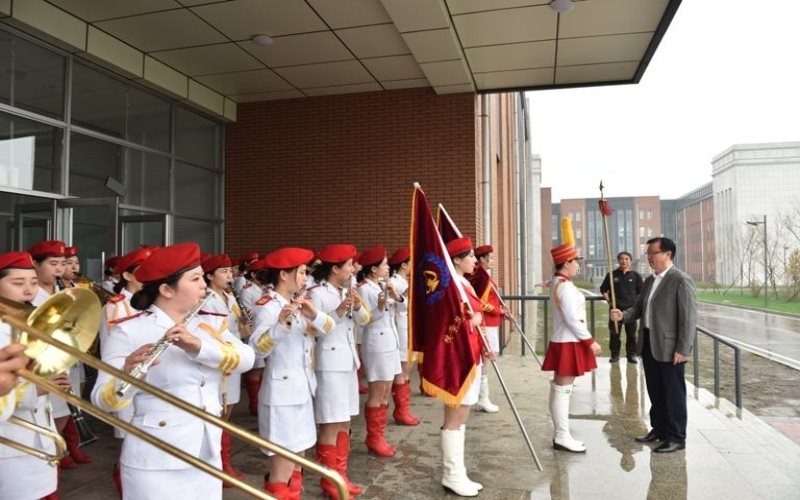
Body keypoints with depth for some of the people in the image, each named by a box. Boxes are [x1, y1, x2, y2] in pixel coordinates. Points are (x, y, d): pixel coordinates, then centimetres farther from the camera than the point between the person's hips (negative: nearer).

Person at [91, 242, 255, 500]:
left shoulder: (212, 324, 4)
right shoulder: (128, 331, -10)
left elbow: (245, 359, -12)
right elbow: (103, 400, -16)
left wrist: (199, 345, -27)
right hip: (155, 465, -4)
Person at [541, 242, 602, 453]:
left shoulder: (557, 283, 12)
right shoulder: (565, 286, -18)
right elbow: (572, 319, -21)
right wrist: (590, 340, -17)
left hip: (563, 342, 10)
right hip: (568, 344, -10)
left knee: (559, 389, 12)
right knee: (563, 389, -4)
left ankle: (560, 434, 21)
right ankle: (562, 437, 2)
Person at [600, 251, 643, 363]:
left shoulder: (635, 275, 3)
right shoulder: (612, 275, 4)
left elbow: (641, 292, 10)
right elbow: (603, 289, 12)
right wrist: (608, 301, 0)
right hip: (616, 308, 0)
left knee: (631, 333, 6)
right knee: (614, 333, 2)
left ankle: (631, 354, 16)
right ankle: (615, 354, 12)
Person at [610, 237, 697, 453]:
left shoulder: (681, 280, -13)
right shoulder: (650, 280, 12)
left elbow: (689, 317, -15)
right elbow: (639, 307, 16)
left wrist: (683, 349, -18)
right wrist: (623, 315, -5)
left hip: (669, 347, -8)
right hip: (648, 344, 8)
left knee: (673, 393, 5)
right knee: (655, 392, 18)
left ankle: (676, 438, 16)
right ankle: (659, 429, 32)